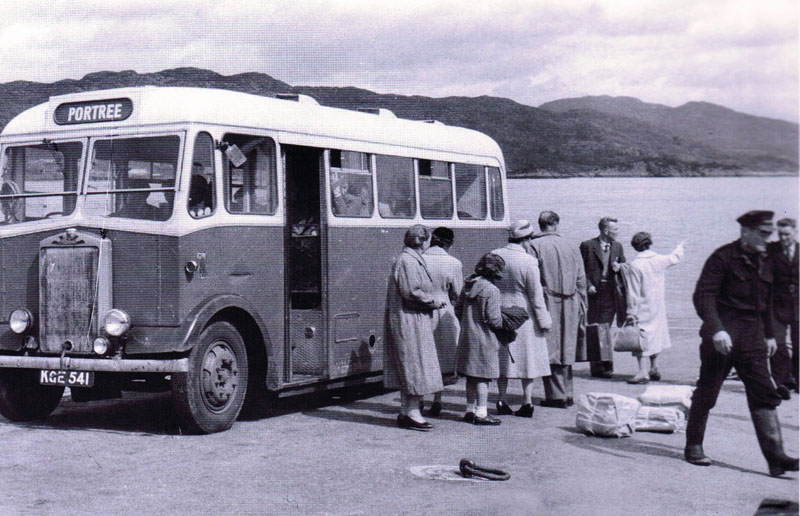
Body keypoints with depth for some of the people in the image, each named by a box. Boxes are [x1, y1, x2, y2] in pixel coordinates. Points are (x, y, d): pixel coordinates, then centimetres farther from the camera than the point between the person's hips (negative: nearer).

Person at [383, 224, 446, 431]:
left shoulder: (413, 260, 16)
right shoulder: (408, 261, -16)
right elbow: (412, 293, -22)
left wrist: (431, 301, 9)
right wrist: (433, 302, -11)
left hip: (414, 320, 11)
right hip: (410, 320, -11)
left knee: (407, 368, 12)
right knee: (415, 364, -6)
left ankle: (406, 412, 17)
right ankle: (412, 413, -2)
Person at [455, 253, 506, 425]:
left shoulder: (468, 286, 7)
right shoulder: (492, 290, -17)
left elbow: (458, 309, 13)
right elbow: (494, 319, -18)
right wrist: (506, 322, -1)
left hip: (466, 337, 8)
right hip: (484, 339, -8)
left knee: (471, 376, 15)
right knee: (483, 377, -1)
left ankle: (470, 410, 23)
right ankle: (481, 413, 2)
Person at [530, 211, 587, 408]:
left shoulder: (535, 246, -7)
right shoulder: (572, 247, 8)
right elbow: (581, 279, 11)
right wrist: (581, 305, 18)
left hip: (547, 303, -5)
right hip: (570, 305, 5)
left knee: (549, 350, -1)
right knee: (566, 349, 13)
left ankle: (556, 395, -3)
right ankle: (567, 393, 18)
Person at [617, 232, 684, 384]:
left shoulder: (634, 266, -16)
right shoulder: (660, 260, -1)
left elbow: (633, 293, -15)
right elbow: (675, 257, 22)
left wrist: (631, 313, -10)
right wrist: (681, 247, 44)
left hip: (643, 309, -6)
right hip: (658, 308, 6)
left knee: (641, 338, -6)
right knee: (654, 337, 17)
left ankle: (643, 372, -13)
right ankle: (654, 369, 25)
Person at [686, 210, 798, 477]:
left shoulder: (762, 264, 15)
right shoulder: (722, 258, -9)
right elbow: (703, 295, -17)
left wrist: (769, 334, 24)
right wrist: (716, 329, -27)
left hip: (752, 340, 7)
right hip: (722, 337, -6)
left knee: (764, 394, -3)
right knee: (707, 393, 4)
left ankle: (775, 456, -7)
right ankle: (693, 447, 19)